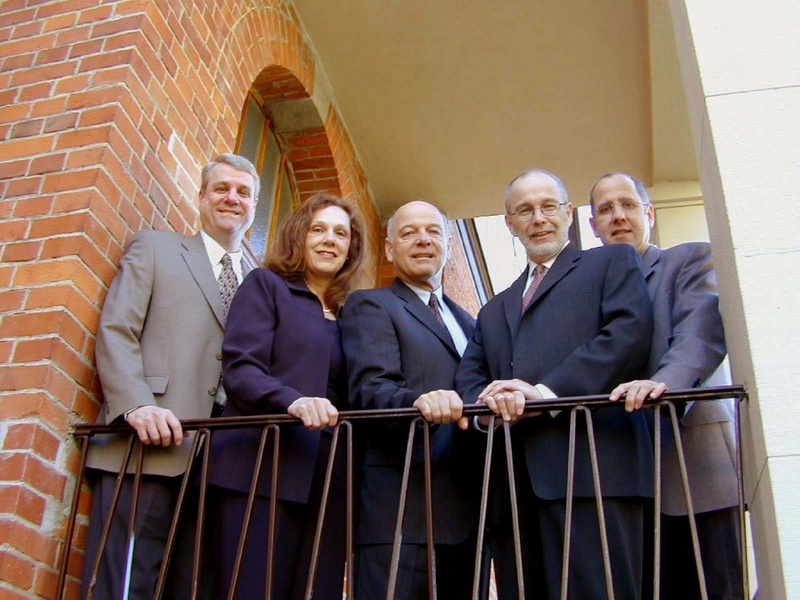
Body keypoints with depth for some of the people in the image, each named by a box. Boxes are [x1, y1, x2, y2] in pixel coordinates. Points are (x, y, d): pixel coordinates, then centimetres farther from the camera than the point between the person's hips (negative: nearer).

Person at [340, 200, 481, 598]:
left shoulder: (468, 321, 24)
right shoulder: (369, 305, 3)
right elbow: (371, 389, -13)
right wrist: (419, 400, -33)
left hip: (469, 508, 7)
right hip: (401, 506, -6)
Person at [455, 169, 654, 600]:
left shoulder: (613, 263, 15)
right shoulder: (495, 310, 31)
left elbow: (629, 333, -3)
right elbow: (468, 376, 18)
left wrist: (548, 391, -14)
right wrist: (488, 400, -8)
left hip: (591, 466, -5)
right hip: (512, 483, 5)